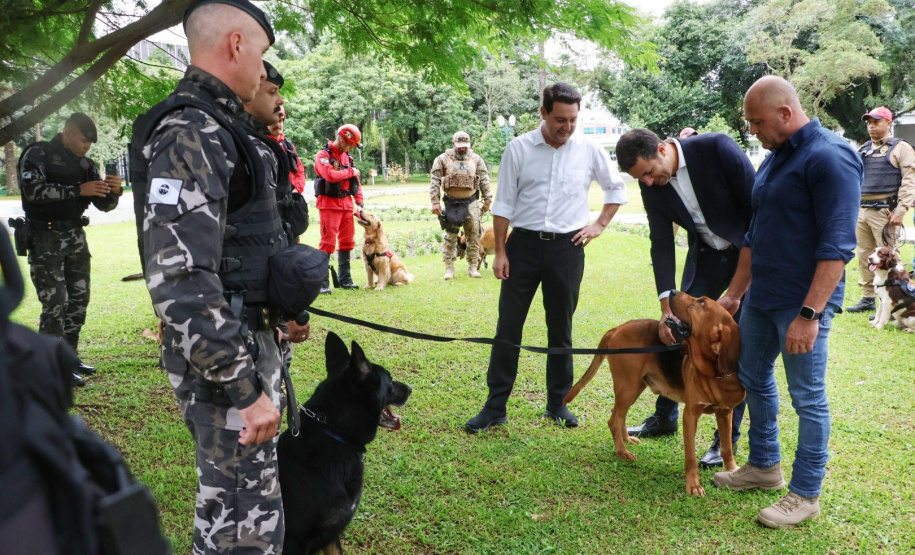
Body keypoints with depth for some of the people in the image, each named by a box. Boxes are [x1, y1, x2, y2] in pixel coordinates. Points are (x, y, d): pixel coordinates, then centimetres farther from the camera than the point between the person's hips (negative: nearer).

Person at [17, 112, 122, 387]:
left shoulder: (85, 164, 10)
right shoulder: (37, 154, -6)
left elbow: (103, 205, 9)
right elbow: (33, 190, -22)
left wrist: (114, 192, -14)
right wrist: (78, 190, -25)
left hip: (76, 237, 7)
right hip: (46, 238, -7)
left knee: (79, 299, 10)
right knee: (55, 302, -10)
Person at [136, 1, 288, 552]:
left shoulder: (217, 128, 14)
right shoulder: (190, 134, -19)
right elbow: (181, 282, -27)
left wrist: (281, 311, 26)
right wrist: (246, 388, -25)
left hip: (251, 341, 10)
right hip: (222, 360, -10)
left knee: (231, 506, 23)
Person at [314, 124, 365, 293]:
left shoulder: (346, 156, 14)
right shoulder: (323, 155, -9)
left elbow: (355, 179, 16)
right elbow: (330, 175, -25)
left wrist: (359, 201, 7)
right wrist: (350, 172, -12)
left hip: (346, 203, 8)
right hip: (329, 203, -8)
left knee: (347, 241, 11)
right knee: (328, 242, -9)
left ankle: (345, 279, 21)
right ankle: (323, 282, -6)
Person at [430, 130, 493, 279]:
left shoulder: (476, 159, 5)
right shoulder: (443, 159, -1)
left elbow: (484, 180, 7)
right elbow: (435, 181, -3)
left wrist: (487, 200, 3)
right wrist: (435, 202, -9)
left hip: (471, 203, 2)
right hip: (451, 203, -2)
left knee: (473, 235, 3)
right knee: (450, 236, 2)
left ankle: (473, 267, 12)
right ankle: (449, 269, 9)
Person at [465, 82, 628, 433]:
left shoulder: (590, 151, 2)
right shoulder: (519, 148, -2)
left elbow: (617, 188, 18)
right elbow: (503, 203, 1)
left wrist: (600, 225, 8)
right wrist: (499, 251, -3)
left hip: (567, 247, 1)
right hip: (523, 244, -1)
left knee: (561, 329, 10)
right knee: (508, 327, 1)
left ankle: (558, 403, 23)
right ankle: (495, 407, 9)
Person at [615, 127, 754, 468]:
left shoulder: (717, 148, -25)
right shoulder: (651, 184, -10)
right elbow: (662, 244, -8)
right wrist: (667, 306, -13)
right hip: (707, 254, 5)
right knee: (678, 330, 6)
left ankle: (727, 438, 7)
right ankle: (665, 418, 24)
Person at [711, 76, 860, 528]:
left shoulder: (830, 157, -17)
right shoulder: (774, 159, 11)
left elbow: (837, 246, -22)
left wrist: (809, 314, -25)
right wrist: (733, 294, 18)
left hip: (802, 303, -9)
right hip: (760, 298, 9)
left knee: (808, 398, 3)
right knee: (754, 380, 18)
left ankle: (806, 494, 17)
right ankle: (764, 466, 36)